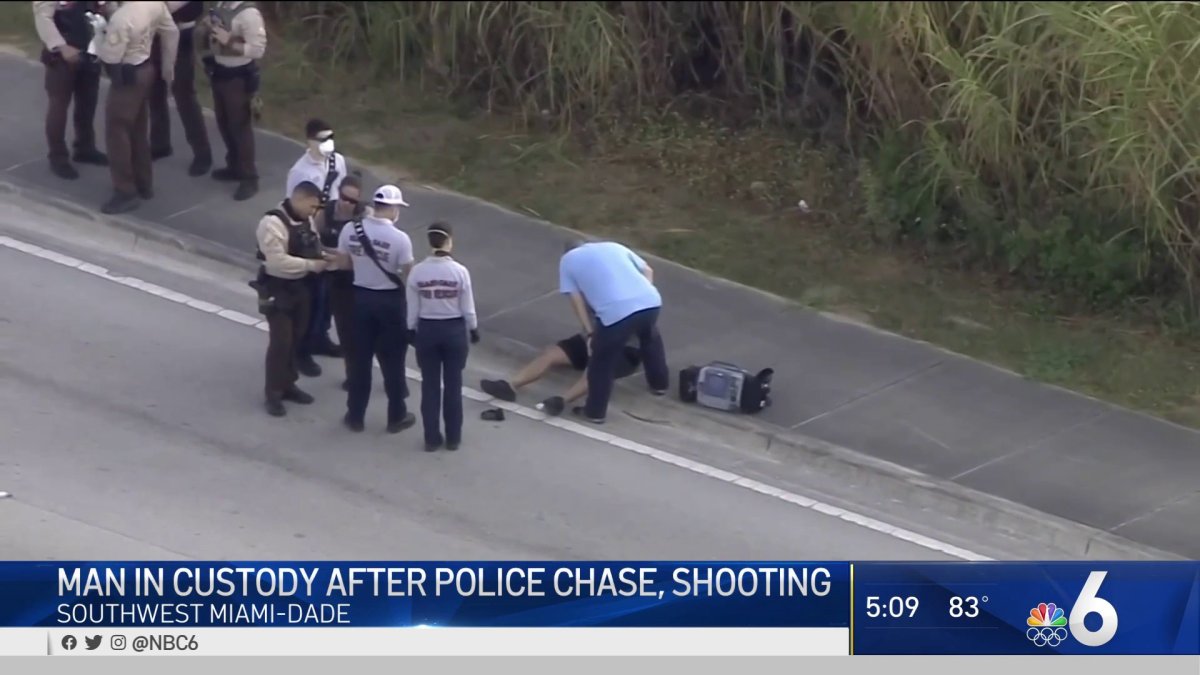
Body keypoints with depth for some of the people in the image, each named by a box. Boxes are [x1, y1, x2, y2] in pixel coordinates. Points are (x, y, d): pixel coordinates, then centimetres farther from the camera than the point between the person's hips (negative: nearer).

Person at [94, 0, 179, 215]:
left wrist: (100, 36, -3)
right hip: (147, 69, 8)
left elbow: (110, 56, -24)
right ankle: (144, 184, 33)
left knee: (117, 132, 4)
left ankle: (126, 192, 9)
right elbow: (171, 33, 6)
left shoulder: (121, 18, -31)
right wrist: (168, 66, 19)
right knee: (139, 130, 21)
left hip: (128, 76, -8)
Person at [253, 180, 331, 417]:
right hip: (278, 289, -8)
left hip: (299, 287, 8)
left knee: (295, 338, 17)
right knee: (280, 341, -5)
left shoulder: (305, 220, 3)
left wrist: (321, 256, -3)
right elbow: (277, 261, -30)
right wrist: (311, 264, -27)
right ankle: (273, 394, 5)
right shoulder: (273, 223, -24)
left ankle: (288, 385, 31)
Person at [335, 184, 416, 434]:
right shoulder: (399, 238, -21)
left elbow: (342, 263, 3)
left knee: (360, 358, 14)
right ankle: (397, 416, 21)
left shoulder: (351, 230, -9)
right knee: (392, 360, 10)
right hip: (390, 300, -3)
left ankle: (355, 416, 21)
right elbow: (409, 275, -13)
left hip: (361, 296, 3)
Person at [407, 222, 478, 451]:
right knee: (453, 384, 11)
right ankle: (453, 437, 17)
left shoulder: (417, 272, -10)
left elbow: (412, 309, -3)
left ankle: (432, 438, 13)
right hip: (454, 329, -1)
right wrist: (473, 329, 10)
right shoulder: (459, 271, -13)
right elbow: (467, 308, -6)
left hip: (427, 329, 1)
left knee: (430, 385, 10)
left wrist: (411, 330, 12)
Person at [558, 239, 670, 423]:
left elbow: (577, 301, 13)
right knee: (651, 341, 35)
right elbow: (647, 271, 27)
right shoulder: (613, 246, 32)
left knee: (602, 361, 15)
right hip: (651, 301, 5)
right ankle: (660, 384, 52)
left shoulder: (568, 260, 21)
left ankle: (595, 412, 23)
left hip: (616, 311, -5)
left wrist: (590, 333, 17)